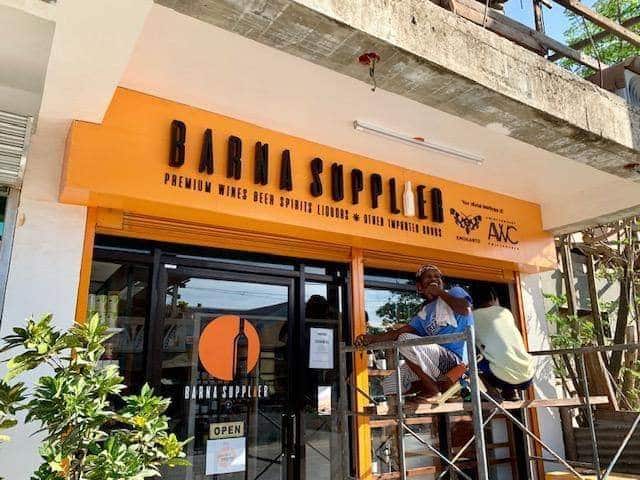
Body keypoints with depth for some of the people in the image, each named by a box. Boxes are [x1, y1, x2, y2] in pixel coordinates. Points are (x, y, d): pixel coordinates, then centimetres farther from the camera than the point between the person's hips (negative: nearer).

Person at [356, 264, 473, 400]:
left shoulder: (455, 292, 6)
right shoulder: (424, 312, 21)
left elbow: (465, 309, -17)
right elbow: (401, 331, 12)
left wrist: (440, 292, -5)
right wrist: (373, 338, -1)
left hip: (453, 357, -7)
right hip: (432, 362, 7)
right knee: (389, 386, 3)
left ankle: (433, 389, -13)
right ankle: (440, 382, 6)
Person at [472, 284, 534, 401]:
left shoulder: (473, 316, 5)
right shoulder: (506, 312, 16)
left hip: (503, 378, -5)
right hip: (527, 377, 5)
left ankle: (492, 391, 4)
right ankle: (510, 393, 17)